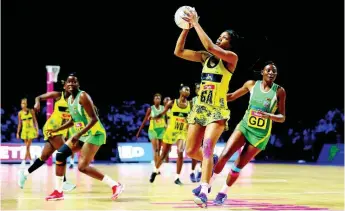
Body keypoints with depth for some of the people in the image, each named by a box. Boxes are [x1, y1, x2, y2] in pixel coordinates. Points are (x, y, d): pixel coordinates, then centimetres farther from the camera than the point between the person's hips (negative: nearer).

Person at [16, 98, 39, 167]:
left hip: (31, 130, -3)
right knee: (27, 147, 5)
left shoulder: (31, 111, -4)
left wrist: (37, 130, -6)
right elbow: (19, 124, 7)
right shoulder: (20, 113, 1)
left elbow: (35, 121, -1)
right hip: (24, 130, 3)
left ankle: (24, 161, -9)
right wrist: (18, 133, 6)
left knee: (28, 146, -10)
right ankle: (31, 160, 15)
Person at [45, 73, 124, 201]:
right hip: (82, 134, 9)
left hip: (95, 133, -9)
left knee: (82, 167, -17)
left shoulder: (83, 96, -17)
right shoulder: (69, 99, 10)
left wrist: (78, 134, -30)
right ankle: (58, 192, 12)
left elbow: (94, 119, -24)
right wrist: (56, 130, 21)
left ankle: (115, 185, -13)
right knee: (60, 154, 3)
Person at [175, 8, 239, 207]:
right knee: (191, 151, 10)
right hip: (200, 108, 7)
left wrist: (196, 23, -20)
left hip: (217, 110, -7)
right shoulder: (206, 57, 10)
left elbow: (210, 47, -25)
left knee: (207, 149, -22)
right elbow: (179, 51, 6)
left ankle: (204, 192, -28)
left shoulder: (232, 58, -8)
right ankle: (211, 162, 41)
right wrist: (186, 27, -4)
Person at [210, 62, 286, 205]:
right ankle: (208, 183, 4)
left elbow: (282, 118, -7)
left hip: (260, 134, -2)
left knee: (238, 165, 0)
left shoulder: (279, 91, -9)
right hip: (244, 126, 2)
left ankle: (224, 192, 17)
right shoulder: (252, 84, -2)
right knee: (224, 155, -13)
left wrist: (268, 115, -27)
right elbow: (231, 97, 11)